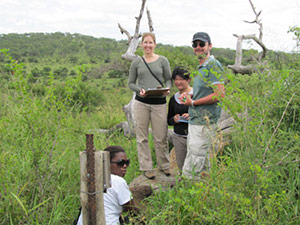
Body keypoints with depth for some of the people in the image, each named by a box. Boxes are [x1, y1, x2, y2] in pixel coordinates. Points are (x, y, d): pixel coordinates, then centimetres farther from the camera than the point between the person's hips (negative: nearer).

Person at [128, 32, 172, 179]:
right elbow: (131, 83, 10)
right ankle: (146, 167, 15)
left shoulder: (163, 60, 6)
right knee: (142, 137, 4)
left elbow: (169, 79, 8)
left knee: (161, 137, 2)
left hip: (159, 103, 0)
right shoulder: (137, 62, 7)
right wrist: (139, 90, -11)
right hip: (141, 103, 1)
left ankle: (164, 165, 22)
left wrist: (167, 89, -14)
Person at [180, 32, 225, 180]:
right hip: (195, 120, 10)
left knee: (190, 171, -8)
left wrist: (193, 102, -14)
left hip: (205, 122, -10)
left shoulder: (213, 65, -11)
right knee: (202, 165, 17)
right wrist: (188, 95, 9)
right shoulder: (200, 67, 19)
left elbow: (220, 94, -20)